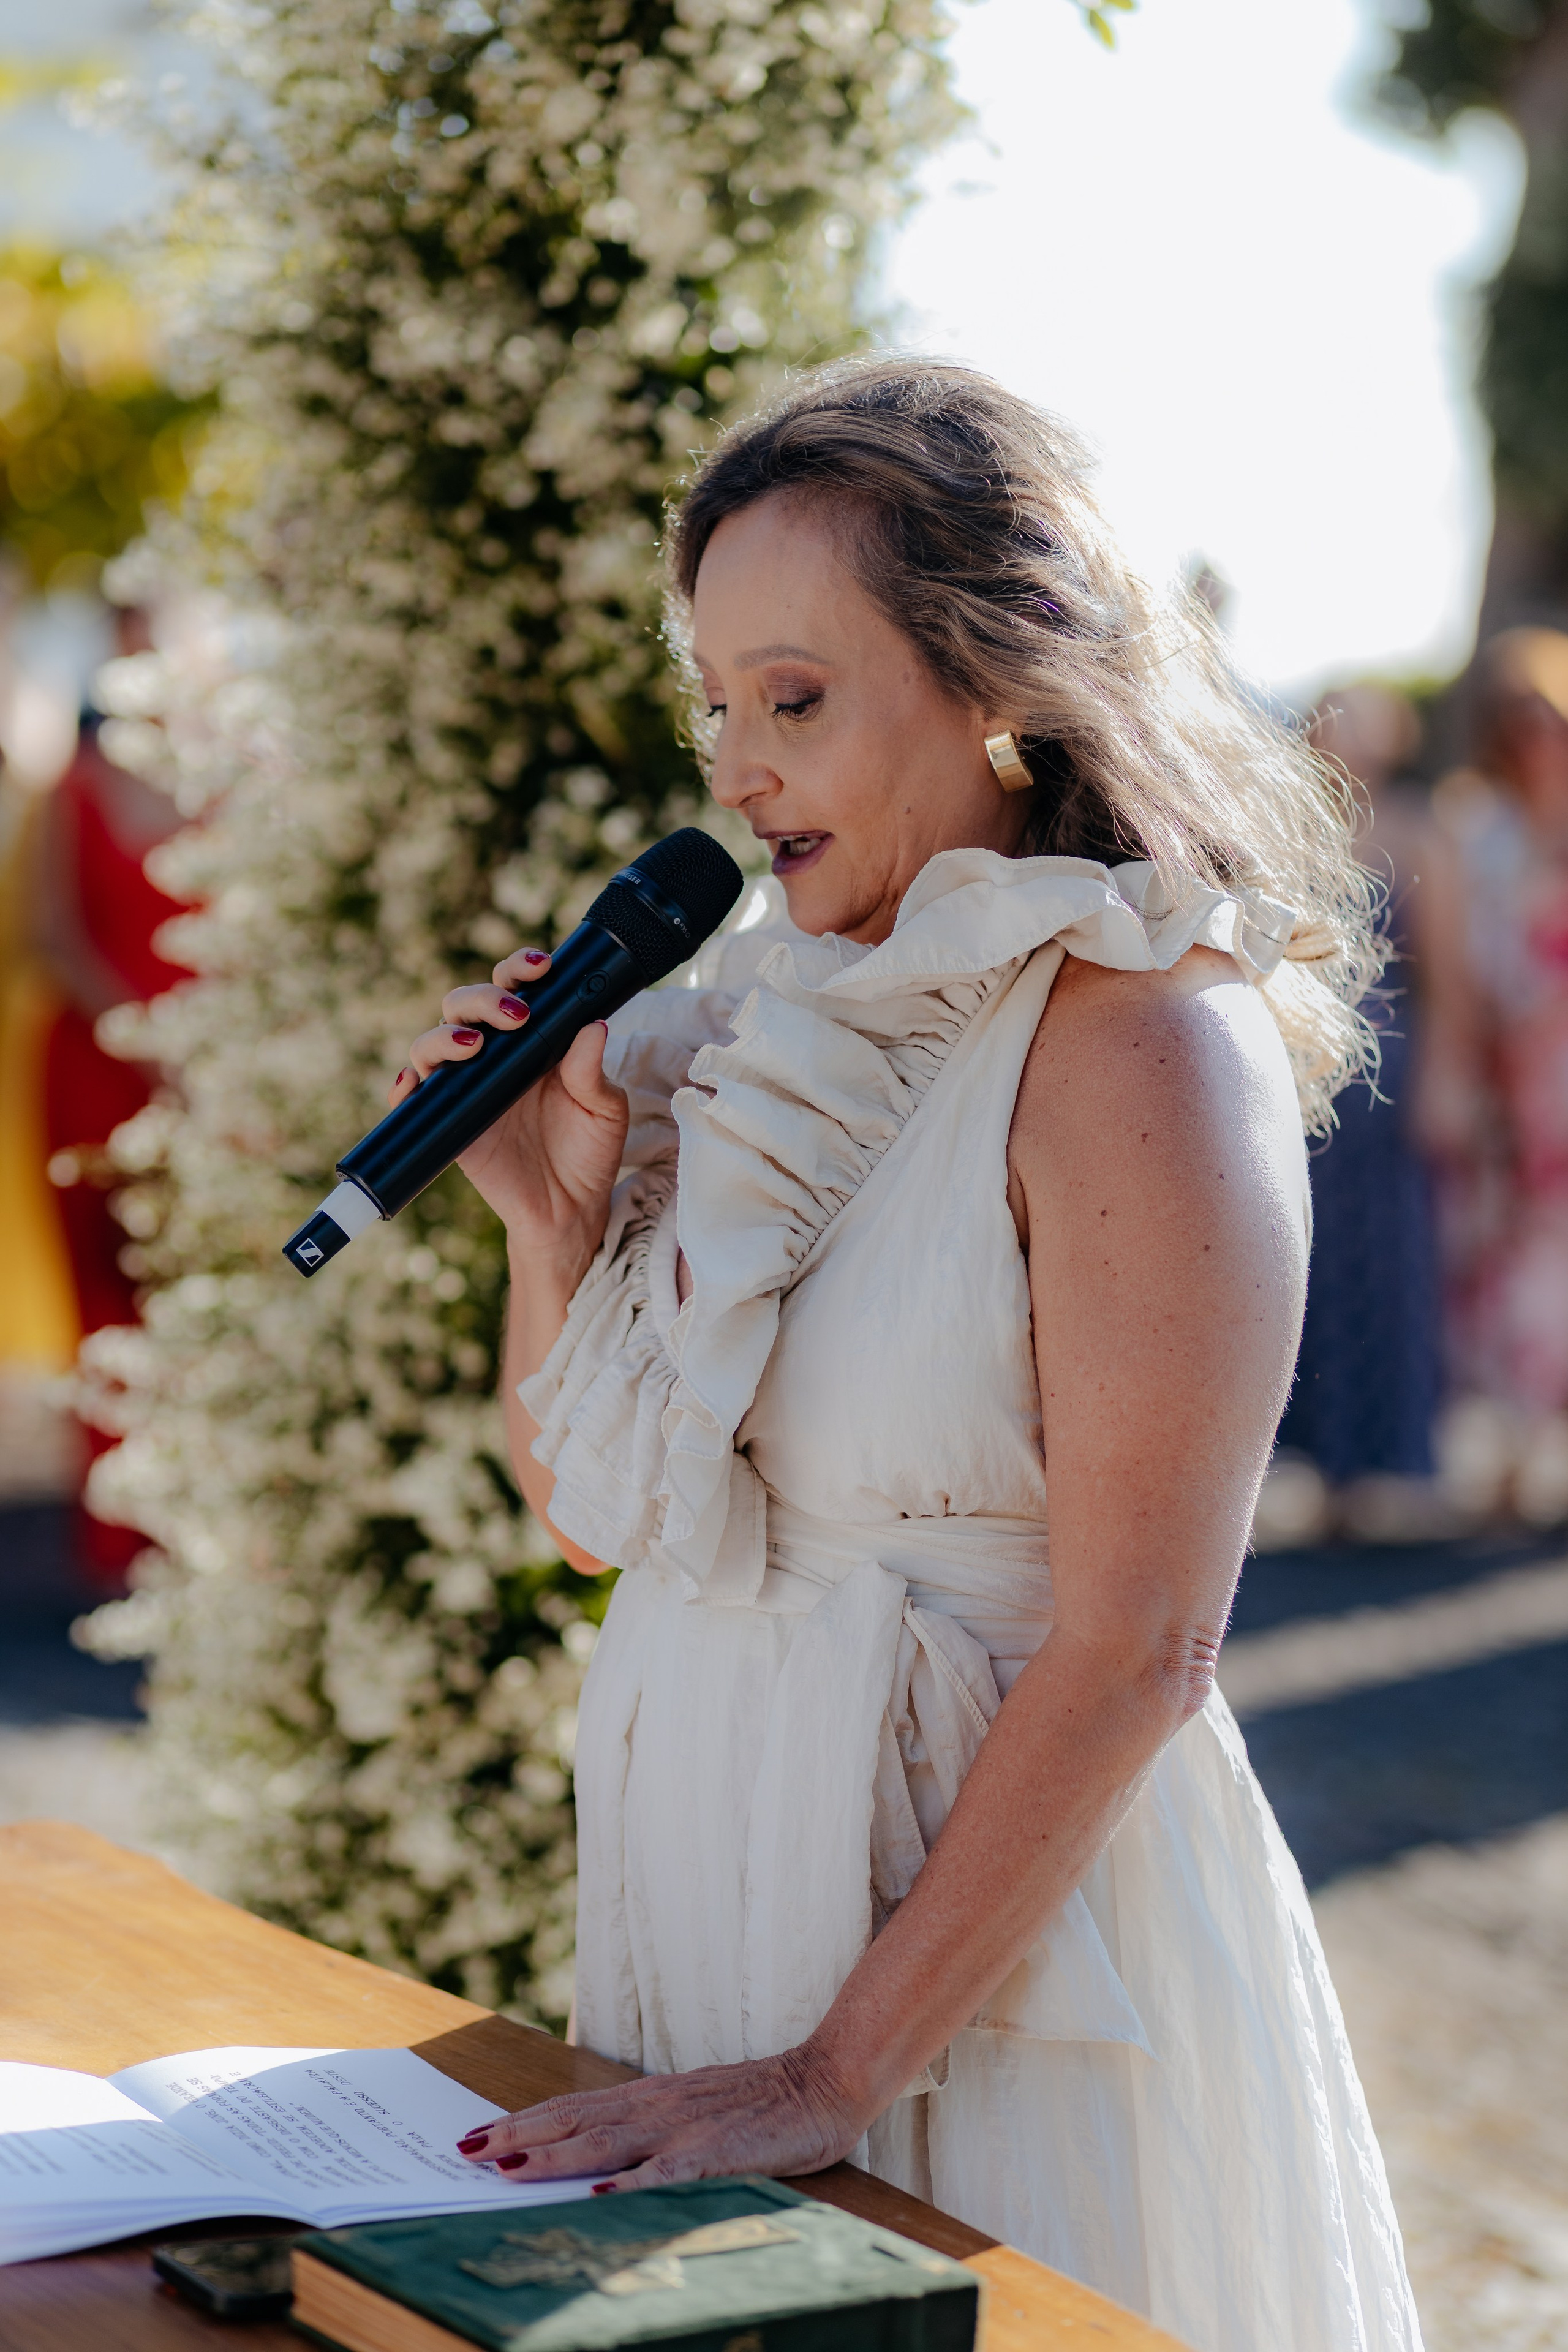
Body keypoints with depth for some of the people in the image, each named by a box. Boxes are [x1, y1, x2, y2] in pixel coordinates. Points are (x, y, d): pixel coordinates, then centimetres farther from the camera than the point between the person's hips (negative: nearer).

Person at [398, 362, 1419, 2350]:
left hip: (999, 1929, -7)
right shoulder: (779, 1022, 5)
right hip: (710, 1869, 7)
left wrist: (839, 2070, -21)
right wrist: (555, 1208, -7)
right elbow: (585, 1511, 11)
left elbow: (1131, 1653, -21)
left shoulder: (1140, 1040, -16)